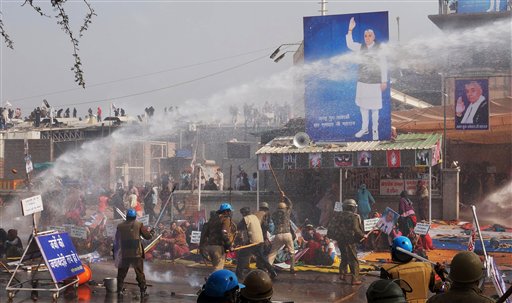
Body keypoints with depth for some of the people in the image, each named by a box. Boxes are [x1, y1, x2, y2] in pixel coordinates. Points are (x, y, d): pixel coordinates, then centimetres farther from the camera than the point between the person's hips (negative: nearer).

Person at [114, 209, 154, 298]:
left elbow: (117, 240, 14)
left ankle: (119, 290, 14)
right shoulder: (139, 225, -3)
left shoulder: (120, 226, 4)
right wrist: (151, 232, 22)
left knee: (121, 273, 13)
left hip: (124, 254, 2)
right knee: (140, 273, 4)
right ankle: (143, 291, 3)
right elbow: (147, 236, 2)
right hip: (137, 254, -2)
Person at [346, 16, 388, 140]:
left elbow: (383, 65, -7)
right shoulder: (361, 47, 5)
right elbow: (350, 45, -5)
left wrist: (384, 81, -9)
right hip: (362, 81, 4)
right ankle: (364, 128, 23)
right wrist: (350, 30, -15)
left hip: (375, 82, -4)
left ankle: (375, 130, 14)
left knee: (374, 107, 3)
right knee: (363, 106, 11)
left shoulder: (379, 48, -8)